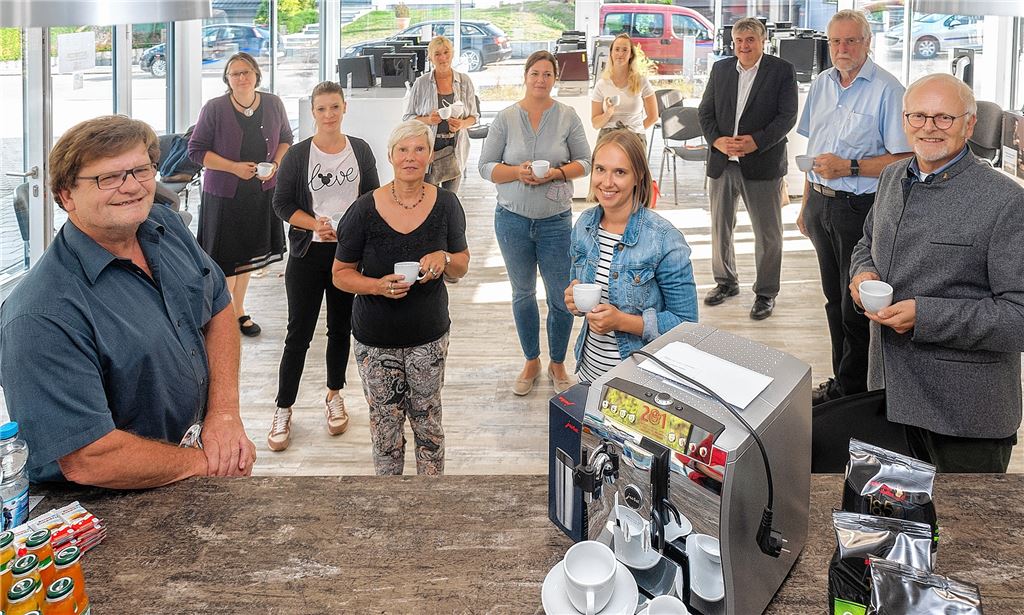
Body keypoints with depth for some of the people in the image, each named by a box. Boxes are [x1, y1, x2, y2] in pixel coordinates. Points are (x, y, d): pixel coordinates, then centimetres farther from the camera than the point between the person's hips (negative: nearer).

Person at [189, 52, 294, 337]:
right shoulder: (214, 108, -13)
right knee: (226, 256, 2)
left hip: (261, 190, 4)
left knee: (246, 252, 17)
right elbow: (196, 150, -9)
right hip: (223, 192, -4)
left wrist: (275, 165, -8)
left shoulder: (273, 104, -2)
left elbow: (285, 139, 11)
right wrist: (234, 167, -19)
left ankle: (238, 310, 34)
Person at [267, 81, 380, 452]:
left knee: (341, 328, 14)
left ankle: (334, 395, 33)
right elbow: (282, 204, -3)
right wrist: (315, 224, -19)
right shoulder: (297, 155, -3)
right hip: (308, 254, -2)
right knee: (299, 334, -1)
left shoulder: (360, 151, 4)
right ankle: (283, 410, 9)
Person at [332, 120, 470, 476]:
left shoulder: (445, 204, -4)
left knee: (428, 424, 11)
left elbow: (462, 267, 6)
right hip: (376, 340, -1)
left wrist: (444, 259, -17)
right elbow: (341, 273, -2)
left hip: (429, 337, 1)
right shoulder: (365, 209, -10)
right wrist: (377, 286, -22)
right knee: (385, 428, 9)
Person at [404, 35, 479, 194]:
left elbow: (473, 116, 11)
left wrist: (462, 124, -12)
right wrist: (427, 120, -16)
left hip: (455, 149, 2)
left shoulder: (464, 81, 4)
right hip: (429, 149, -2)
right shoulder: (421, 83, 0)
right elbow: (408, 117, 4)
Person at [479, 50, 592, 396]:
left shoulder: (567, 117, -1)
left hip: (556, 221, -1)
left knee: (562, 298, 3)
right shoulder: (506, 118, -1)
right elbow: (486, 166, -2)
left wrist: (557, 172, -16)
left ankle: (557, 363, 25)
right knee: (523, 294, 15)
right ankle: (532, 361, 32)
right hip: (513, 220, 1)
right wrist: (518, 172, -18)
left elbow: (584, 162, 2)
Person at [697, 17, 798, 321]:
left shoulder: (782, 71, -2)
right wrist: (717, 140, -10)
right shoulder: (720, 69, 9)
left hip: (763, 163, -4)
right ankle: (726, 282, 31)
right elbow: (705, 112, 8)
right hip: (722, 161, 4)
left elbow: (787, 116, -7)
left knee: (768, 233, 3)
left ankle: (766, 293, 15)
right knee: (720, 227, 14)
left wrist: (757, 141, -19)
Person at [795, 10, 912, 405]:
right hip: (821, 204, 7)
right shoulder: (821, 84, 9)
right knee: (834, 298, 15)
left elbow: (903, 159, -16)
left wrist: (849, 167, -21)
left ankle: (853, 391, 11)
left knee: (857, 307, -1)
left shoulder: (887, 89, -12)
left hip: (859, 207, -7)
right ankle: (840, 382, 27)